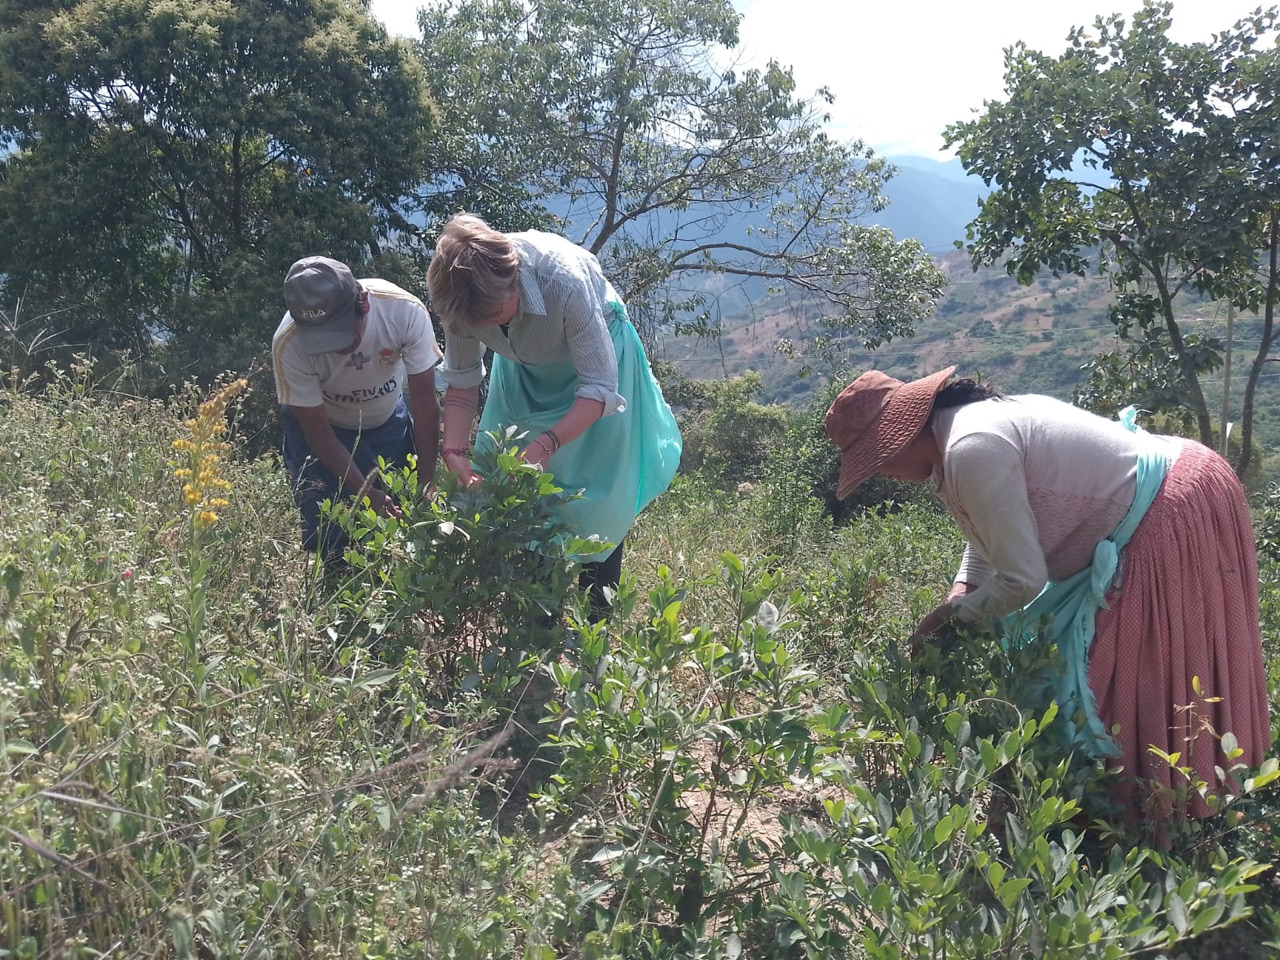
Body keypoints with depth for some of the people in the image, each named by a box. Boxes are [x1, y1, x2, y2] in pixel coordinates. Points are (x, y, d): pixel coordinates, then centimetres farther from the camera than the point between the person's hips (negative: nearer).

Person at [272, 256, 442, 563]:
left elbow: (425, 401, -22)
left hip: (390, 420, 2)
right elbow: (317, 428, -21)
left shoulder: (405, 310, -34)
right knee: (329, 534, -10)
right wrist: (368, 494, -25)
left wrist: (425, 485, -23)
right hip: (325, 429, -1)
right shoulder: (288, 345, -35)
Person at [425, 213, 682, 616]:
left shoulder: (565, 281, -41)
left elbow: (599, 386, -34)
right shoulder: (464, 296, -26)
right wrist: (454, 451, -26)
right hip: (525, 372, 4)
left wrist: (546, 445, -45)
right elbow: (461, 381, -12)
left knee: (594, 506, -5)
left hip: (595, 356, -4)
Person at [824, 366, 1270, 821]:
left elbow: (1022, 578, -24)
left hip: (1172, 522, -10)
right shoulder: (966, 421, 5)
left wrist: (953, 616, -7)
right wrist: (961, 593, 5)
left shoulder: (972, 451, -27)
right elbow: (991, 531, 20)